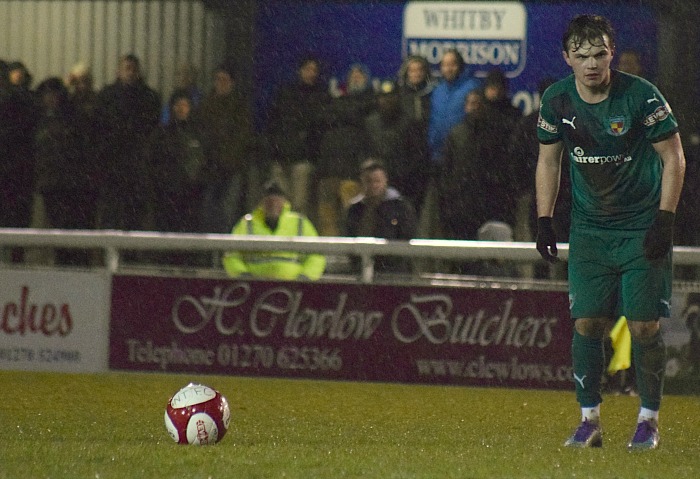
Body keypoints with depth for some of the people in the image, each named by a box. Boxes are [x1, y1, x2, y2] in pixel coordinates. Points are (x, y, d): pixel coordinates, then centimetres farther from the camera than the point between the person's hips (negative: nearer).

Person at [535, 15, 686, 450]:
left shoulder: (641, 96, -14)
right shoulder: (556, 101, -3)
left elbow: (673, 158, -6)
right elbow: (549, 160, 12)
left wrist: (665, 221, -12)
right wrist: (544, 221, 6)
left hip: (642, 227, -3)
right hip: (589, 229, 3)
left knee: (645, 325, -5)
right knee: (587, 322, -2)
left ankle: (649, 420, 9)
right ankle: (589, 421, 8)